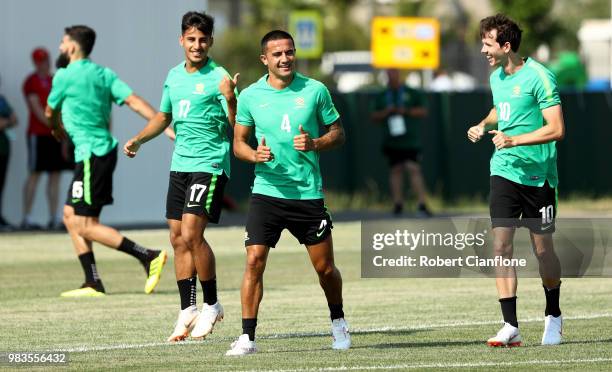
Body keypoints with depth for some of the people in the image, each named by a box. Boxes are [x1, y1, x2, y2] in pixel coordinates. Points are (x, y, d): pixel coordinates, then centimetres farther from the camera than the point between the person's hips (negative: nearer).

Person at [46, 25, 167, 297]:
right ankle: (93, 284, 12)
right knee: (71, 216, 13)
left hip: (91, 155, -9)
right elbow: (134, 101, 1)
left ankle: (149, 257, -14)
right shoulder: (105, 74, 10)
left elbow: (50, 112, 6)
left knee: (85, 225, -7)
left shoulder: (65, 76, -10)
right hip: (104, 150, 9)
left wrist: (56, 129, 29)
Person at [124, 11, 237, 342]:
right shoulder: (174, 76, 12)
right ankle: (187, 311, 11)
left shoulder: (218, 78, -9)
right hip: (180, 165, 7)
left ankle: (212, 305, 1)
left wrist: (230, 98, -33)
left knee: (191, 235, -14)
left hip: (210, 165, -7)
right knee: (178, 239, 5)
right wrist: (138, 139, 18)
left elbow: (237, 126, -17)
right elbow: (164, 117, 28)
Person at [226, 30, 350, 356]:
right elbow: (238, 142, 9)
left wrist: (315, 144, -14)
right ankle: (247, 337, -7)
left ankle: (338, 322, 33)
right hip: (266, 192, 0)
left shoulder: (315, 90, 0)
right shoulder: (250, 96, 2)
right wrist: (255, 155, -13)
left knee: (325, 267, 6)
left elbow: (337, 133, 7)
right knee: (254, 261, -12)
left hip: (308, 193, 0)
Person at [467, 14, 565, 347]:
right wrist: (484, 125, 11)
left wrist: (514, 140, -23)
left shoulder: (538, 76, -13)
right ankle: (510, 326, -7)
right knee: (501, 245, -7)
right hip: (504, 172, 6)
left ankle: (553, 316, 27)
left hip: (538, 175, -5)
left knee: (542, 250, 5)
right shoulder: (496, 77, 9)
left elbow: (556, 129, -18)